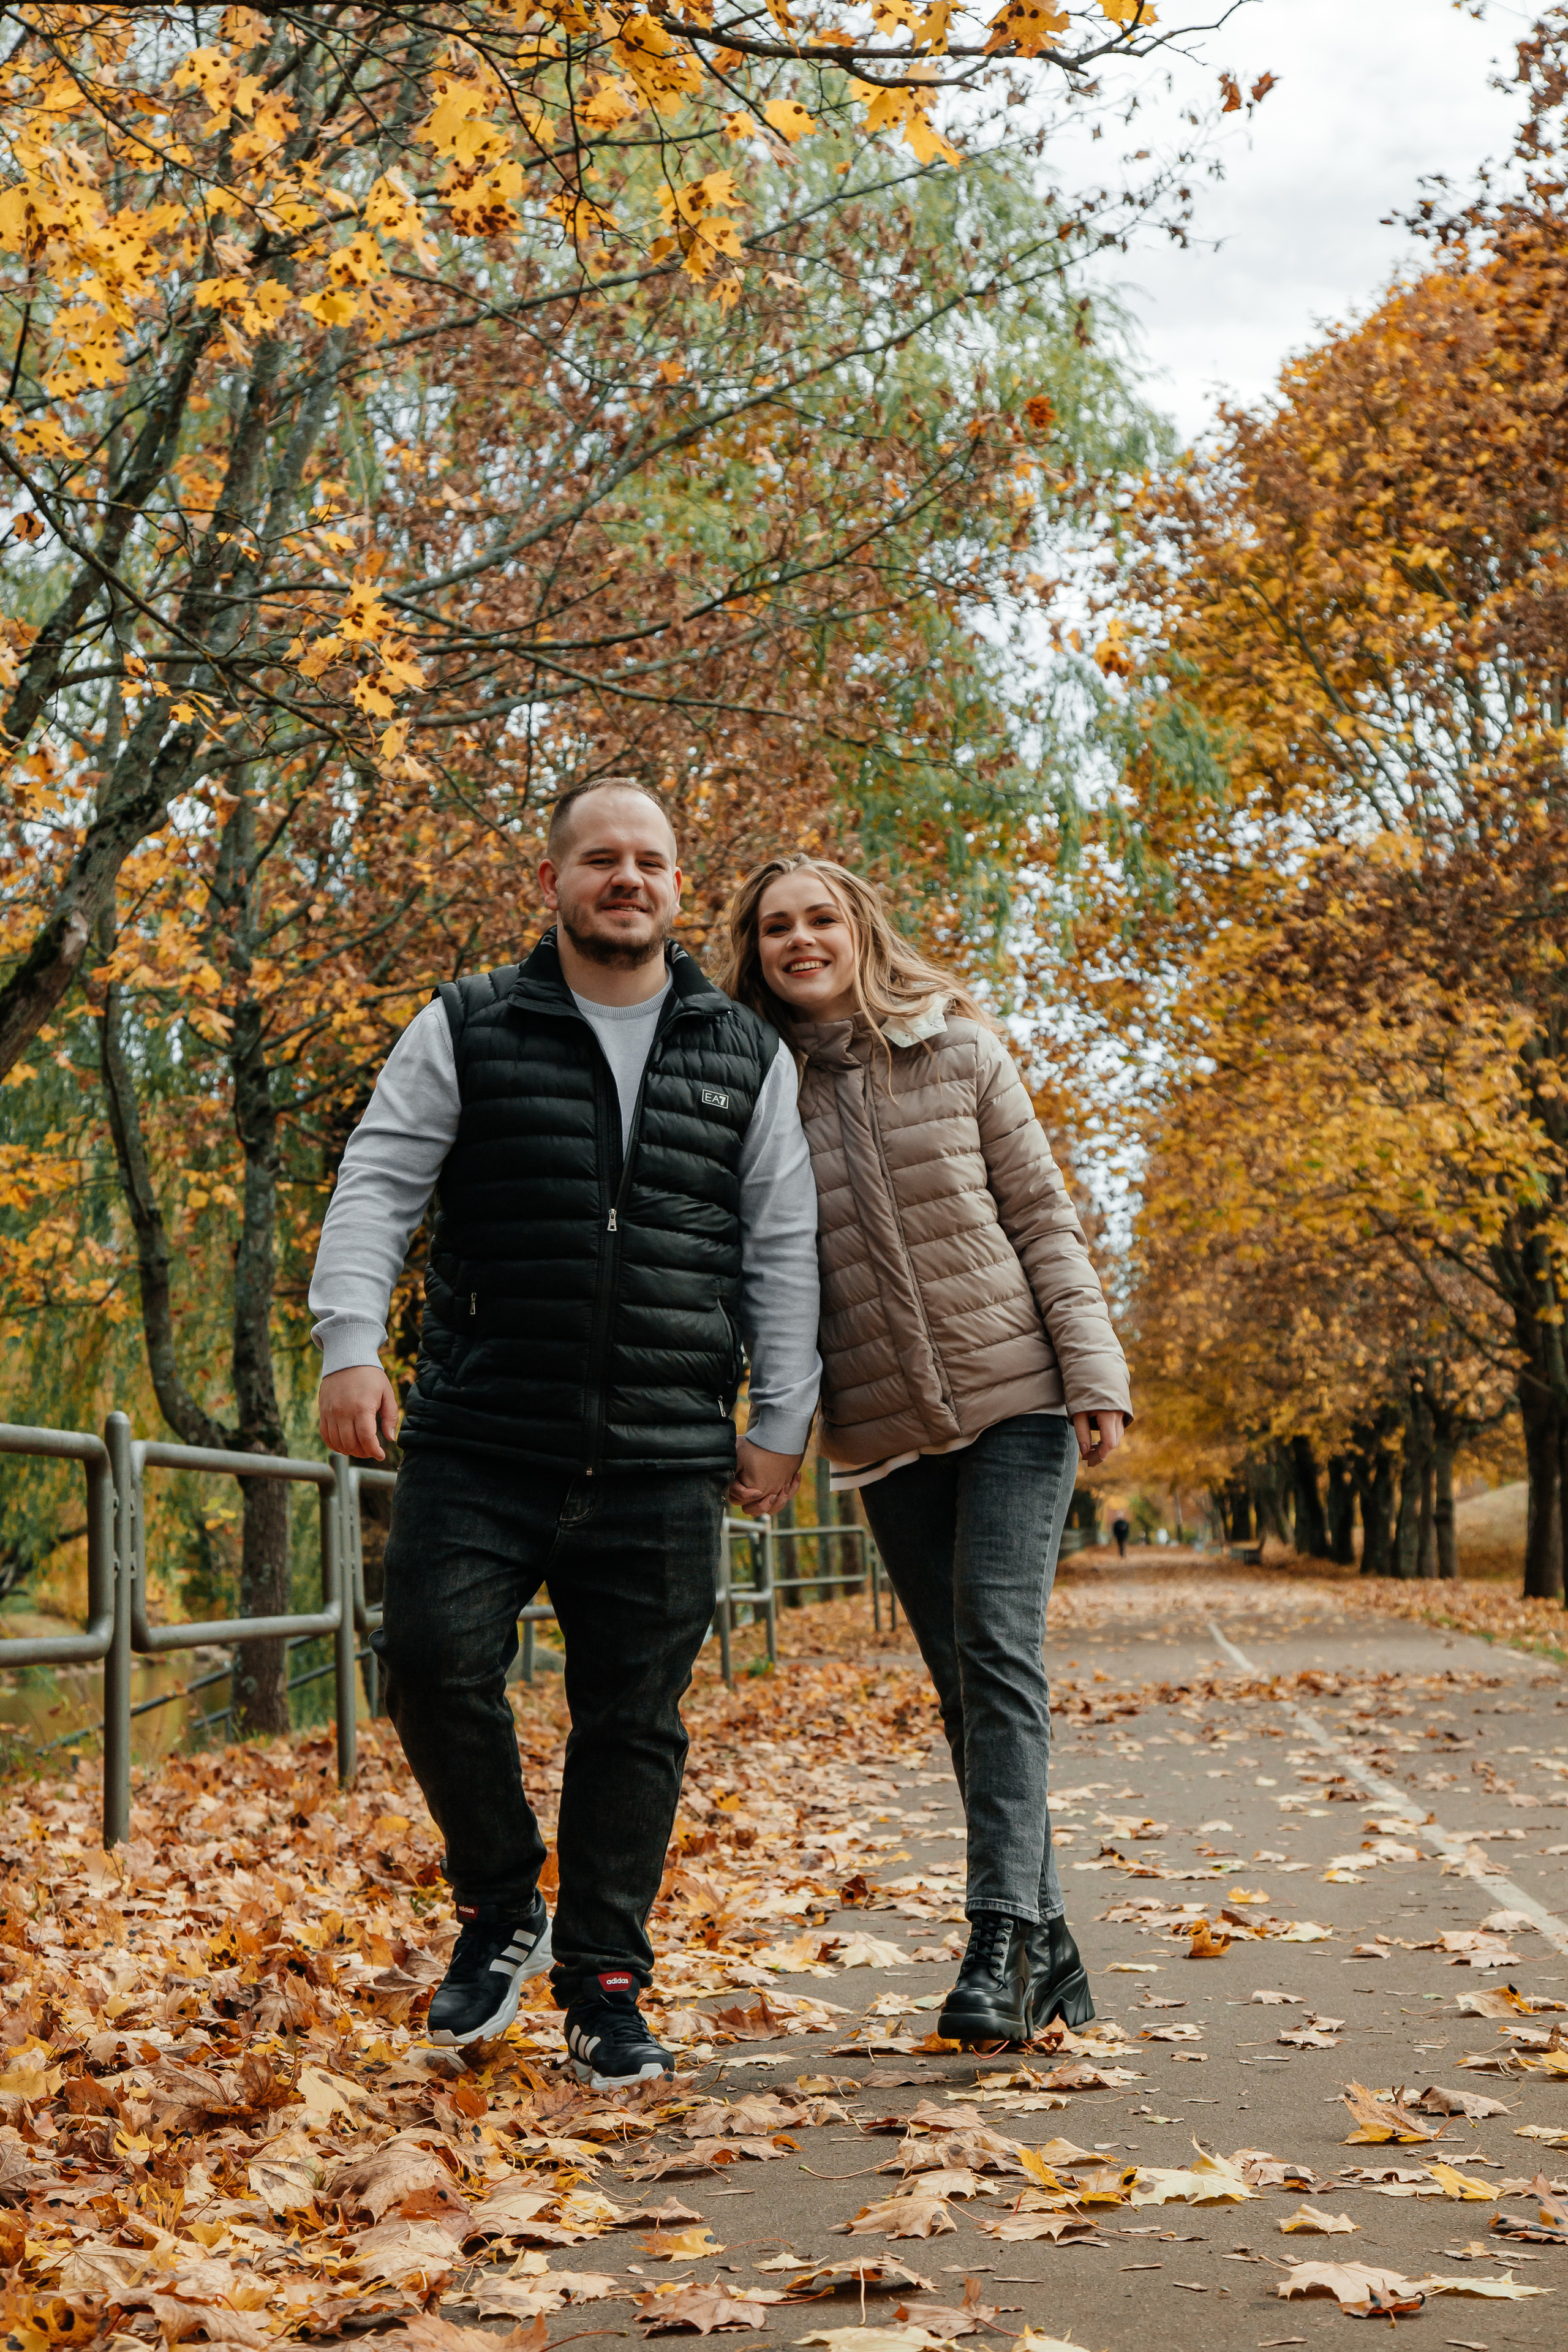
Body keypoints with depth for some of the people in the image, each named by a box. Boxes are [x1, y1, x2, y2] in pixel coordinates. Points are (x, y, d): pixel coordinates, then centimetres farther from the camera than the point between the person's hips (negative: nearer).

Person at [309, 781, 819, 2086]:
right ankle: (502, 1905, 14)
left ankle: (606, 1988, 15)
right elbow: (376, 1191, 1)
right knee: (436, 1659, -11)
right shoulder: (466, 1031, 7)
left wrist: (782, 1423, 7)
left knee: (634, 1723, 2)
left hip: (664, 1465, 1)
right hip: (481, 1440, -1)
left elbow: (782, 1252, 12)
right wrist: (351, 1343, -13)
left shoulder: (748, 1058, 12)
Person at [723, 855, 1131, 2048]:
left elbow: (1044, 1217, 1)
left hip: (1016, 1396, -2)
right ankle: (1049, 1958, 14)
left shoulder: (960, 1051, 0)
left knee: (999, 1647, -15)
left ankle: (1001, 1939, -16)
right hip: (886, 1428, 3)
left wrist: (1096, 1376, -7)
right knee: (963, 1679, 6)